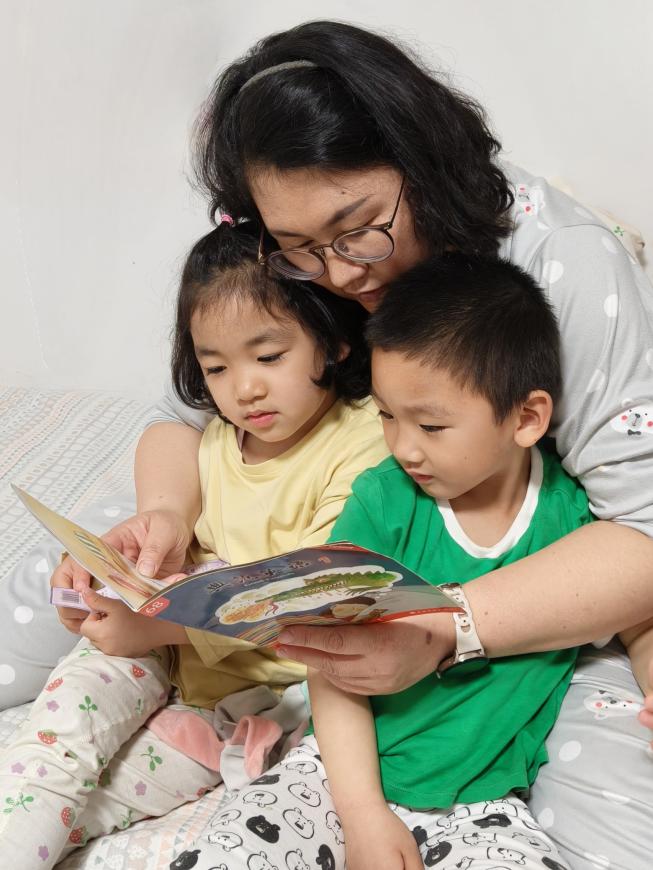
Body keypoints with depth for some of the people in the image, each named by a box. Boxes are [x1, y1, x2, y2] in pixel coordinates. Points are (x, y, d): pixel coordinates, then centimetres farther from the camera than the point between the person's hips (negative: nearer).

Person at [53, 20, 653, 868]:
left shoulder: (561, 259, -23)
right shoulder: (278, 271, -8)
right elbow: (183, 416, 3)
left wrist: (443, 626, -37)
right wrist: (166, 514, -20)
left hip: (526, 591, -3)